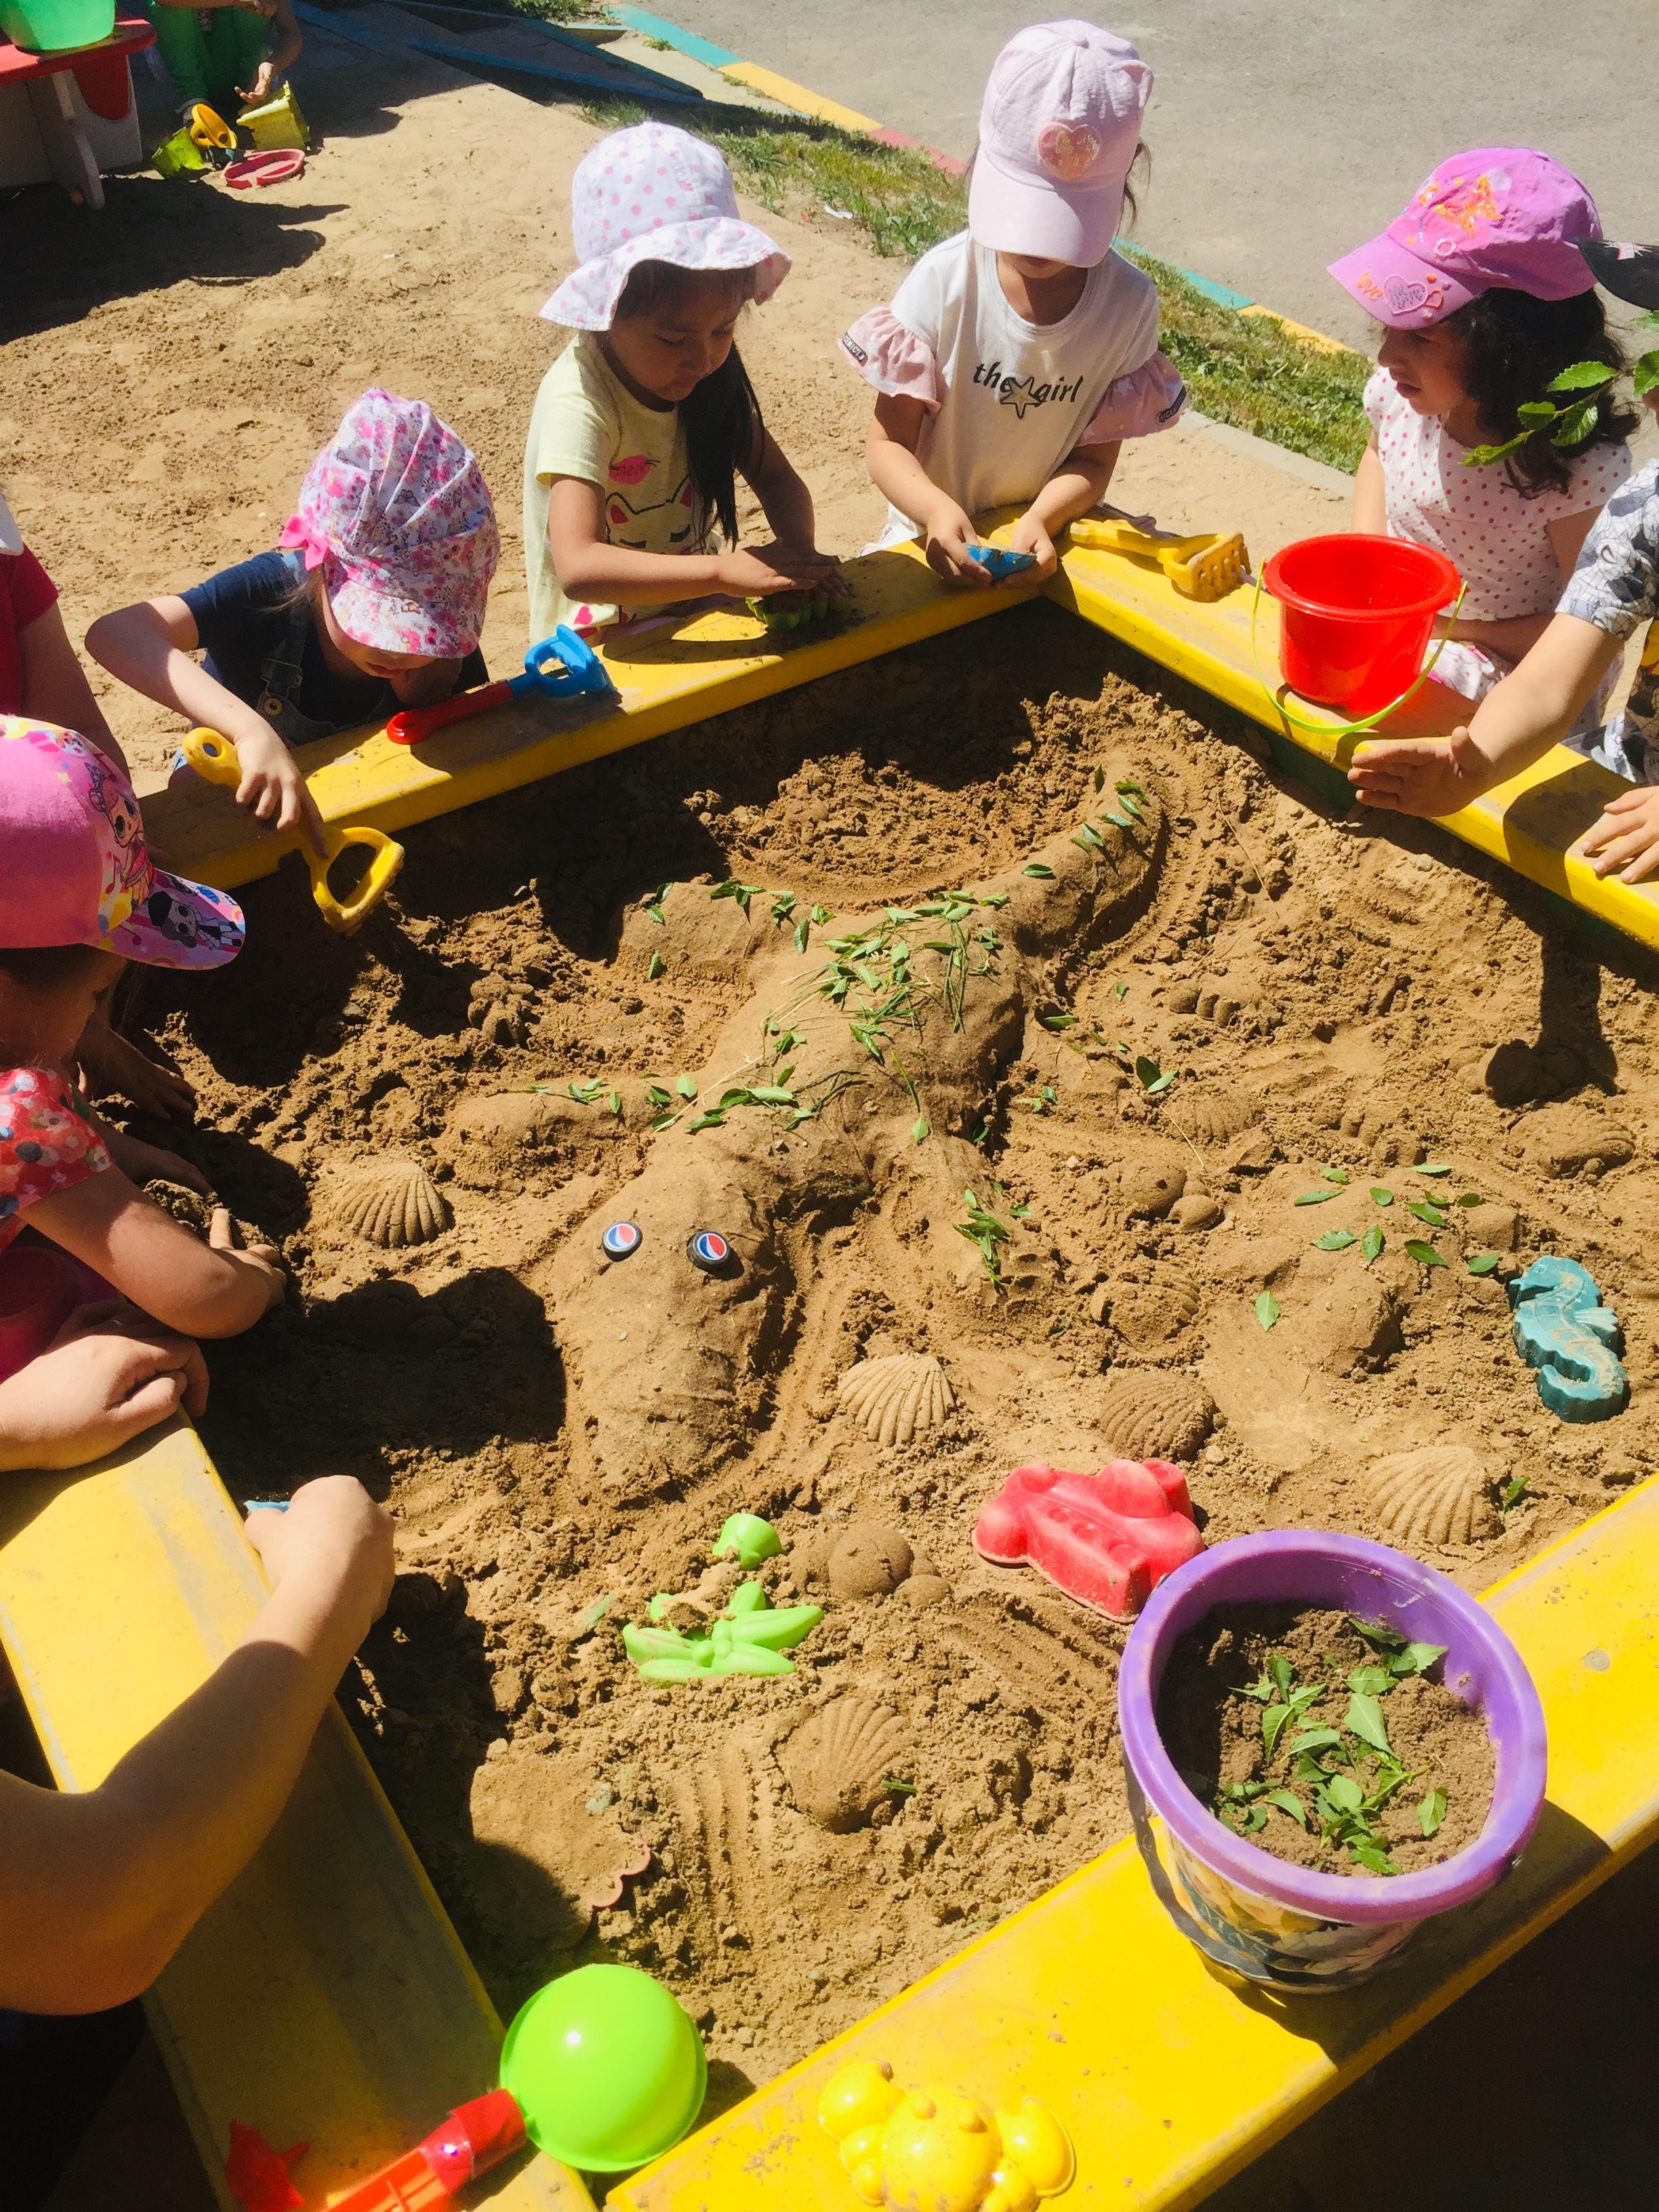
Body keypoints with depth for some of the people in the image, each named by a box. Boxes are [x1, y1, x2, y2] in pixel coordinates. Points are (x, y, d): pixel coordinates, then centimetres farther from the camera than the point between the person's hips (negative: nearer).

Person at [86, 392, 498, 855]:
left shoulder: (448, 649, -22)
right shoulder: (274, 593, -31)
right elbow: (113, 634, -45)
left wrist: (430, 708, -32)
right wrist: (251, 729, -59)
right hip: (234, 795, -1)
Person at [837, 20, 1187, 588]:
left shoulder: (1128, 303, -8)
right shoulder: (945, 280, -12)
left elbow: (1094, 460, -2)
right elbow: (888, 441, -10)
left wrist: (1039, 521, -23)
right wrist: (937, 510, -31)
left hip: (1049, 541, 1)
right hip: (939, 539, -1)